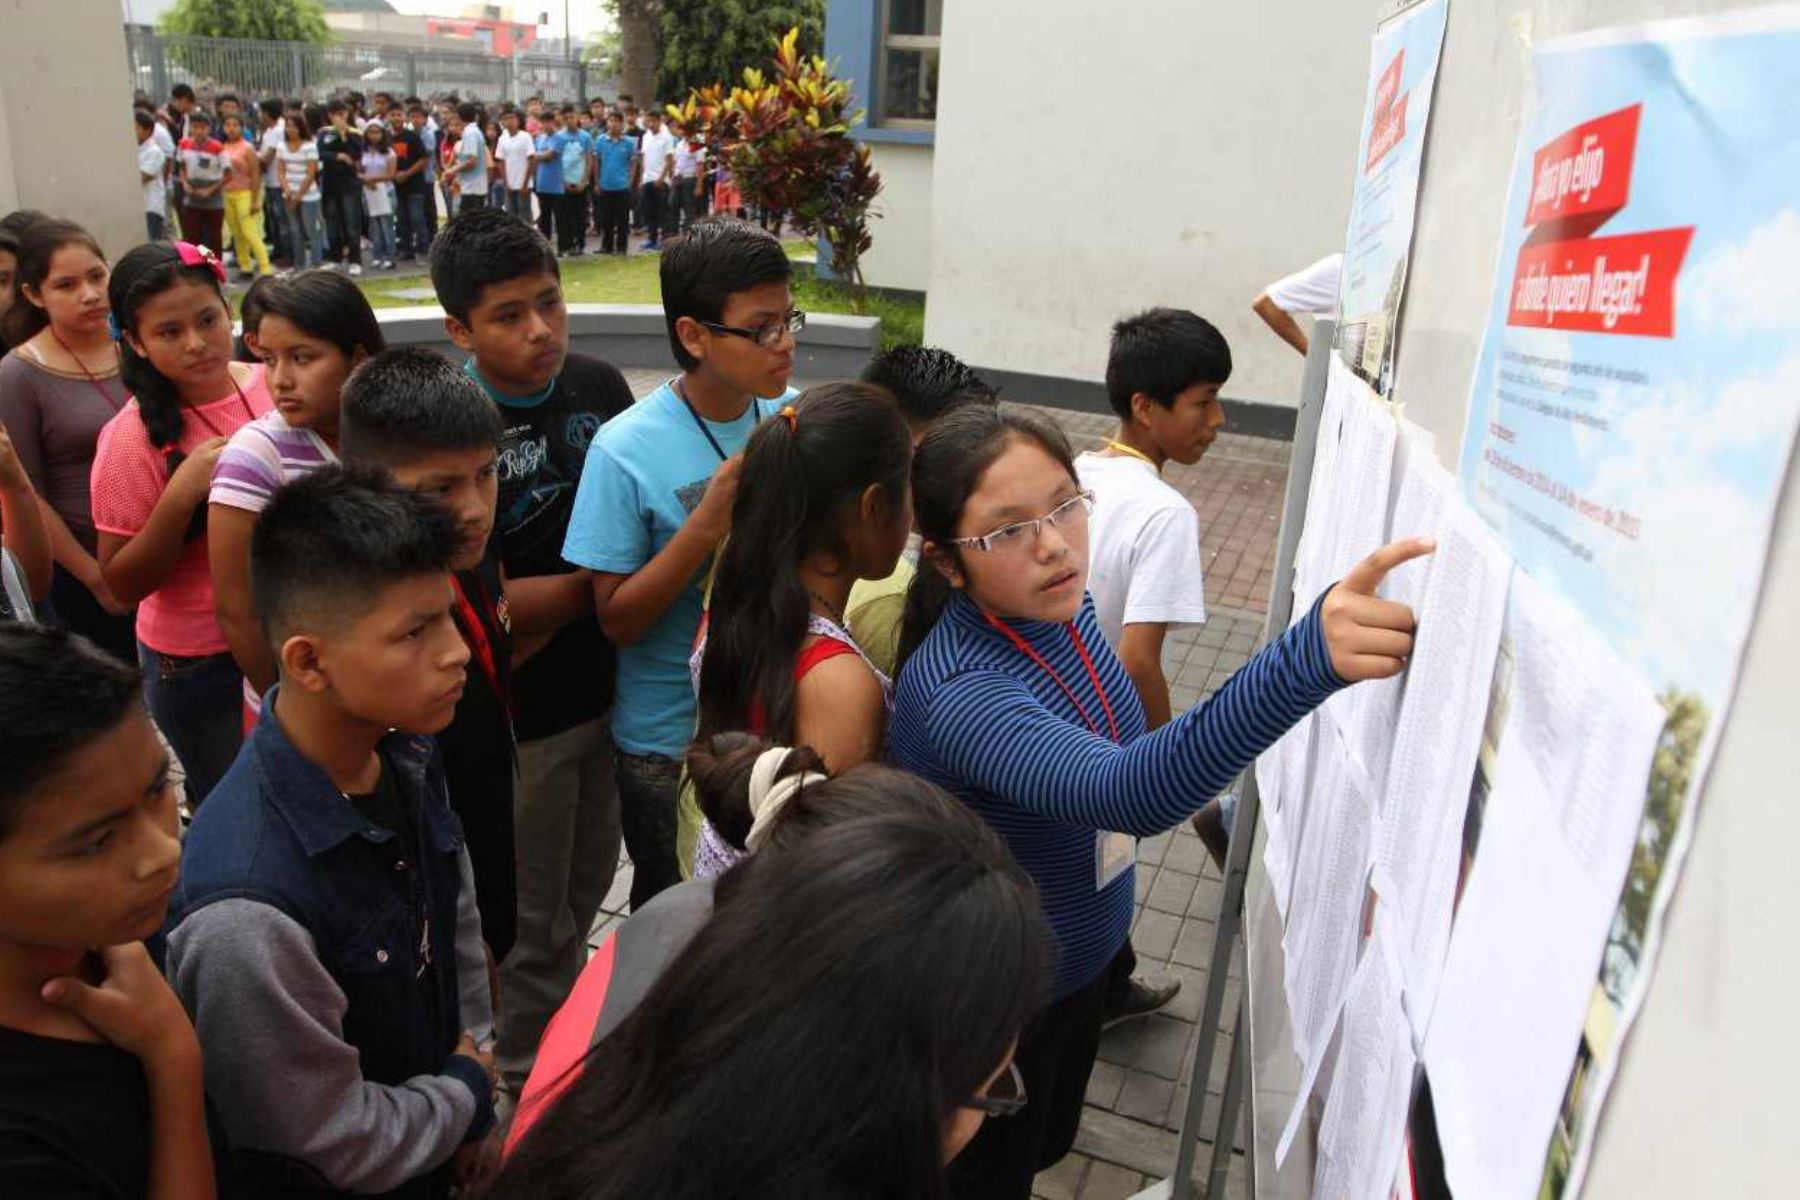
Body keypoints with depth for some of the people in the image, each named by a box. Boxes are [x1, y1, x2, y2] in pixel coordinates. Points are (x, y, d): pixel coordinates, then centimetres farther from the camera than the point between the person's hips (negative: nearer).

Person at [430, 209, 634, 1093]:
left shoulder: (598, 384, -3)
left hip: (605, 687, 6)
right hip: (518, 713, -5)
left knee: (587, 887, 25)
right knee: (528, 919, 15)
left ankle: (566, 1024, 50)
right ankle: (524, 1077, 39)